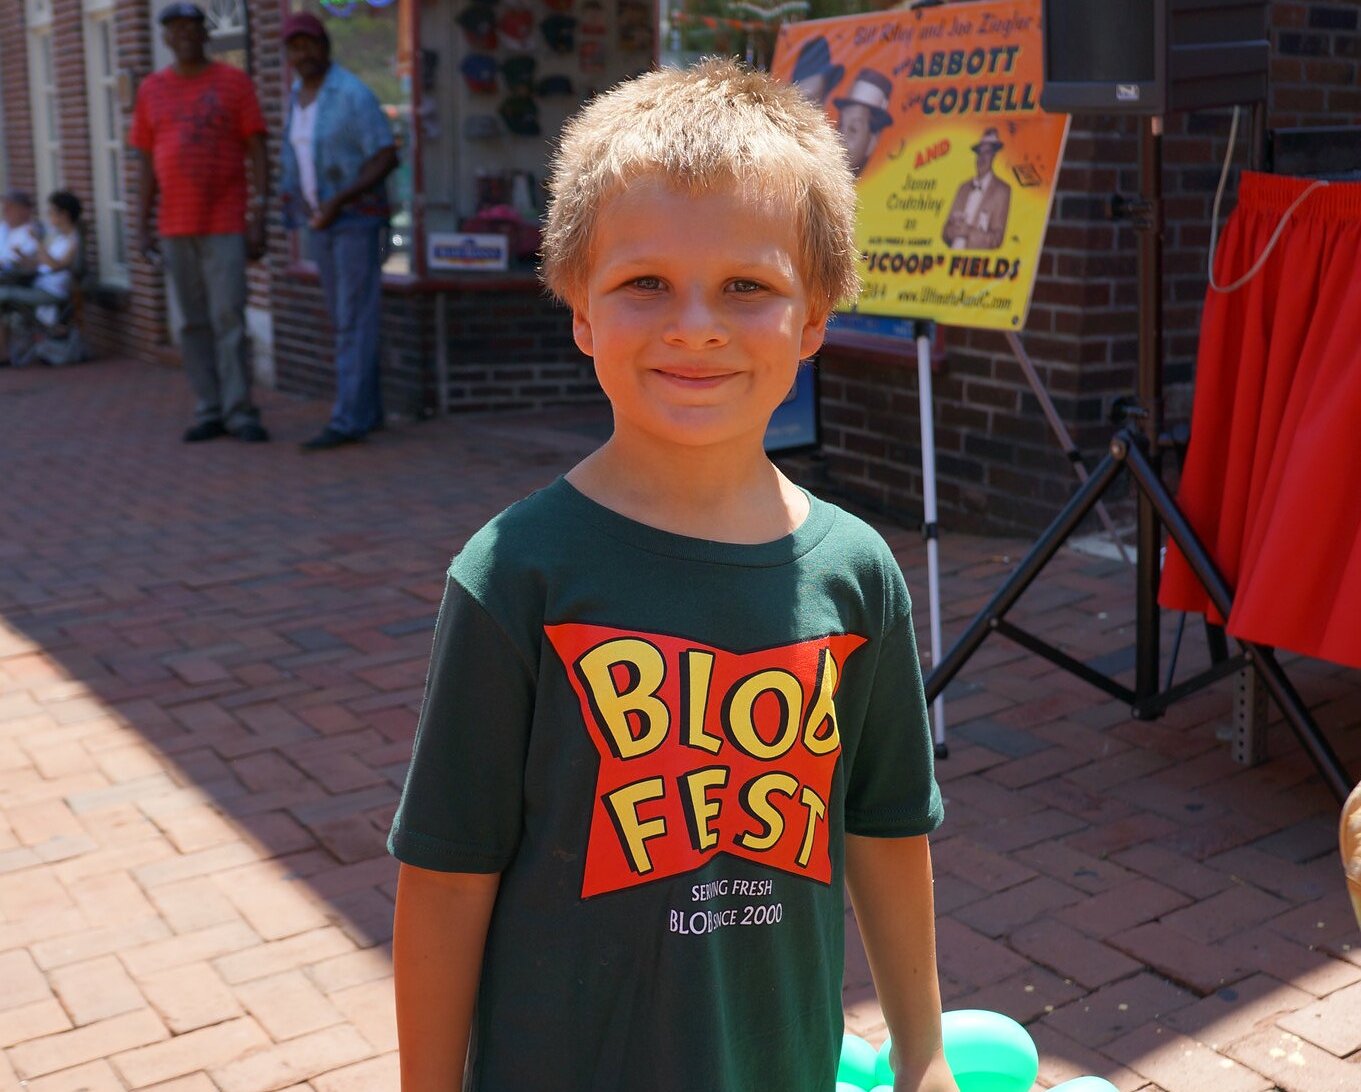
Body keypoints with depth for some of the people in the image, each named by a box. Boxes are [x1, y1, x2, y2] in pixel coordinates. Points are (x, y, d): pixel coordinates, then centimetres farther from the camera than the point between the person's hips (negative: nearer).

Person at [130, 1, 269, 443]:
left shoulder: (233, 82, 1)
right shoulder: (152, 89, 11)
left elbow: (257, 154, -1)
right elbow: (147, 164, 14)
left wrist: (259, 217, -8)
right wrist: (144, 226, 9)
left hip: (225, 225, -4)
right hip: (175, 228, 4)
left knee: (228, 320, -7)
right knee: (192, 324, 4)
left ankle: (240, 414, -3)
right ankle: (208, 412, 9)